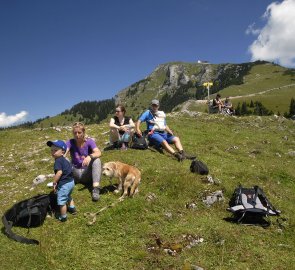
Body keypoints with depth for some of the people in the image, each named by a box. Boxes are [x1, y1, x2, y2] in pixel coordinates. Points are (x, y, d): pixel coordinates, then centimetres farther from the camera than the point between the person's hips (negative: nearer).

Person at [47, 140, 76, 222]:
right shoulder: (64, 160, 10)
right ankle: (72, 208, 46)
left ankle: (63, 217, 18)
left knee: (62, 201, 6)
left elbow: (59, 172, -31)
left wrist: (54, 183, -20)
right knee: (68, 196, 33)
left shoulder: (58, 161, -19)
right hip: (71, 181, 10)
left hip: (64, 184, -10)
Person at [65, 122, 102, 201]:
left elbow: (98, 153, -27)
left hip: (88, 172, -1)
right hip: (76, 172, 1)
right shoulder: (70, 142, -7)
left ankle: (96, 189, -38)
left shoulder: (89, 141, -10)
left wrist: (90, 156, -48)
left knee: (96, 160, -30)